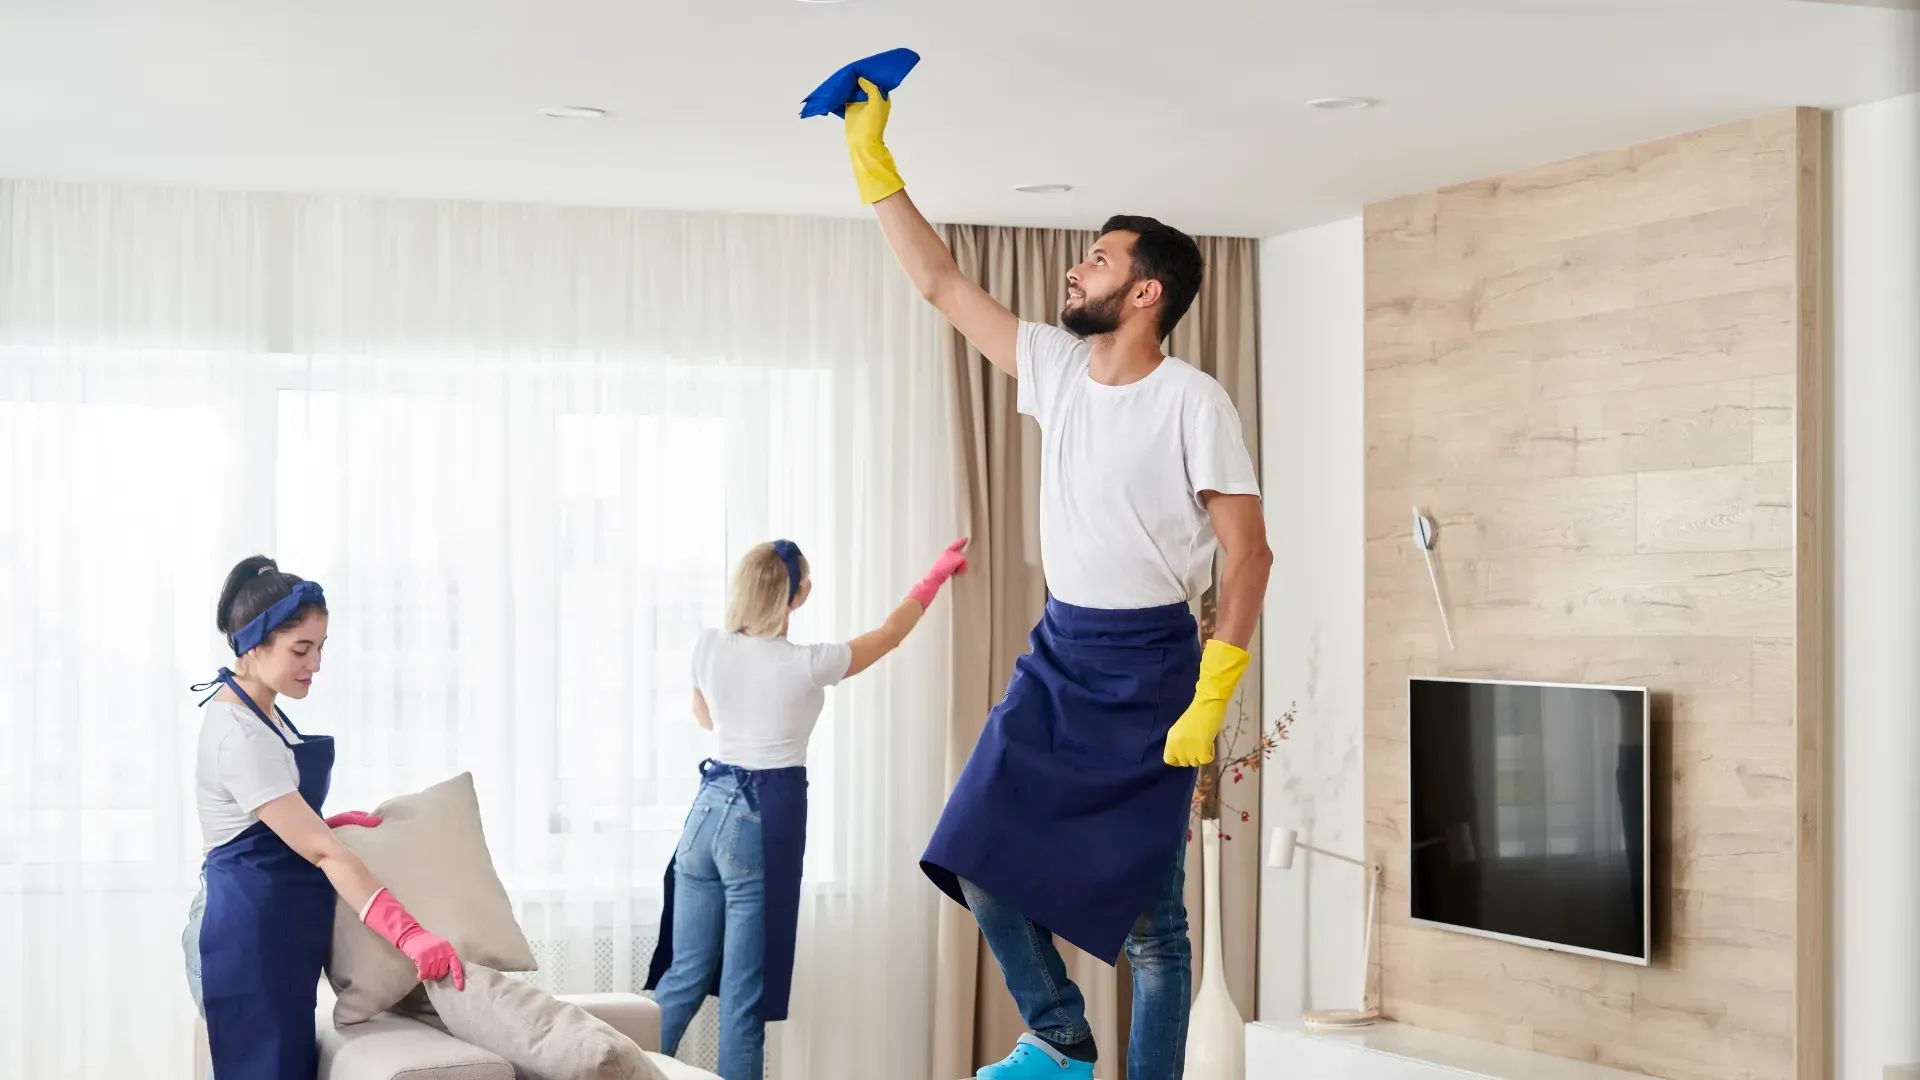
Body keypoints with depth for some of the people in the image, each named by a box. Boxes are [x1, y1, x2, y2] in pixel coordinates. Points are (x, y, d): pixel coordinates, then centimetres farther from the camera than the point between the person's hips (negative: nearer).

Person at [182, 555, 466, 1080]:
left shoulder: (260, 713, 12)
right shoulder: (238, 734, -18)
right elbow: (320, 850, -24)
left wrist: (336, 823, 1)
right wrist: (408, 933, -28)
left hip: (274, 936, 10)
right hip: (248, 937, -10)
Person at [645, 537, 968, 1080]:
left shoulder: (708, 648, 1)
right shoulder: (805, 664, -10)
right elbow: (889, 634, 5)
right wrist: (937, 574, 18)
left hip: (709, 809, 5)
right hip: (765, 820, -5)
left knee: (683, 974, 12)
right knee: (743, 990, 0)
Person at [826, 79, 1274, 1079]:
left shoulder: (1192, 400, -12)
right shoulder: (1056, 368, 5)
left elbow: (1249, 553, -14)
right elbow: (940, 281, 12)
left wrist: (1210, 701, -19)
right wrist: (872, 160, 10)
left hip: (1150, 663, -6)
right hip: (1057, 654, 6)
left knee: (1148, 910, -1)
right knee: (981, 856, 3)